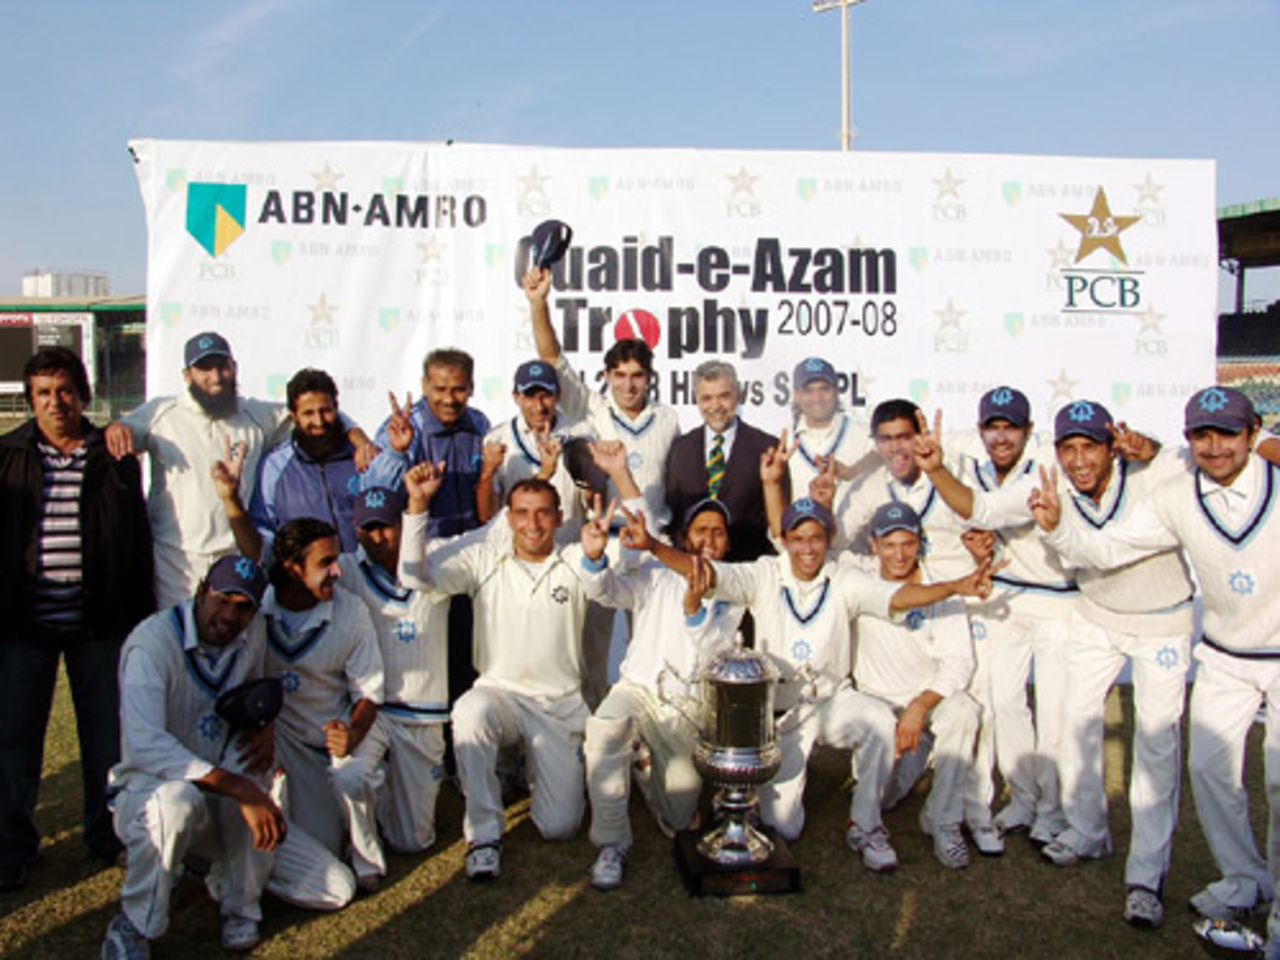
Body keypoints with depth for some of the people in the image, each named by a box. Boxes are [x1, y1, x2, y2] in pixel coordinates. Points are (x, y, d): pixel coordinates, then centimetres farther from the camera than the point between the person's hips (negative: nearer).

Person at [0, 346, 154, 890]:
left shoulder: (114, 458, 5)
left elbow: (138, 539, 6)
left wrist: (141, 617, 3)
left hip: (99, 623, 0)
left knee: (108, 734, 7)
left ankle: (109, 836, 24)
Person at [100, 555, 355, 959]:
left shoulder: (251, 632, -4)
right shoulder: (151, 642, -23)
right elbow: (145, 745, -36)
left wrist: (265, 725, -11)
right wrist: (243, 790, -41)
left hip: (224, 809, 4)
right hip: (148, 794, -4)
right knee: (177, 798, -42)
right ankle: (132, 927, -16)